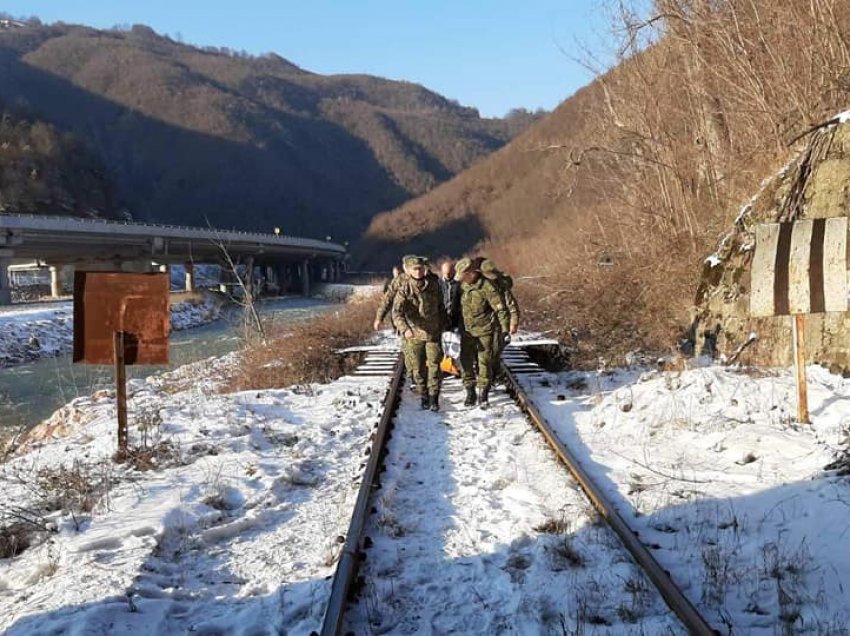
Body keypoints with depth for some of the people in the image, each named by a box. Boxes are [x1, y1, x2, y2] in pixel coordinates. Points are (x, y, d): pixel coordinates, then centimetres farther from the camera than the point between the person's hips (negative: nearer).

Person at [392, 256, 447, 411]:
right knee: (418, 368, 6)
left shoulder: (433, 284, -1)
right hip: (414, 334, -1)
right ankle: (424, 396, 22)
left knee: (434, 365, -6)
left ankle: (434, 398, -1)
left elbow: (440, 305, 15)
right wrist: (404, 328, -40)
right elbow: (397, 312, -24)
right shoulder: (404, 289, -12)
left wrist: (443, 323, 18)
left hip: (433, 332, 1)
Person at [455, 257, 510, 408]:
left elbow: (500, 309, -16)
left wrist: (505, 330, -17)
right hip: (467, 331, 5)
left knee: (484, 362, 0)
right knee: (466, 362, 4)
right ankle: (470, 393, 15)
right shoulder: (463, 285, 0)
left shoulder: (487, 288, -19)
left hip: (485, 331, -5)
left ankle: (483, 395, 10)